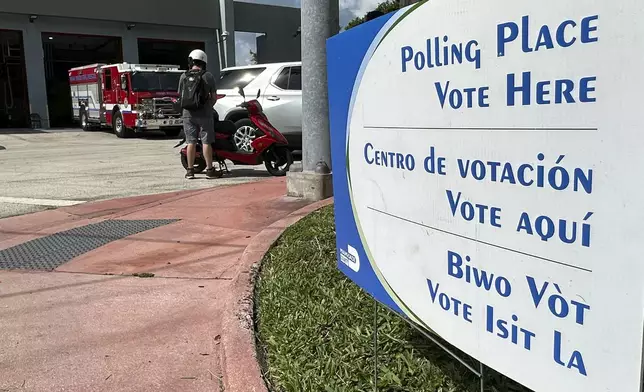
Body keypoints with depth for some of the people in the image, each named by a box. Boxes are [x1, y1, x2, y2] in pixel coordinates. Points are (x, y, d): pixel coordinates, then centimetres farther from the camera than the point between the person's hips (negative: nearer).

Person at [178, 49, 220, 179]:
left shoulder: (184, 76, 4)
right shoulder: (208, 76, -4)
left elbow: (180, 95, 7)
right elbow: (214, 96, -2)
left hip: (188, 114, 3)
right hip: (204, 114, -3)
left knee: (191, 142, 6)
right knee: (206, 142, 1)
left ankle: (190, 170, 10)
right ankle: (209, 169, 4)